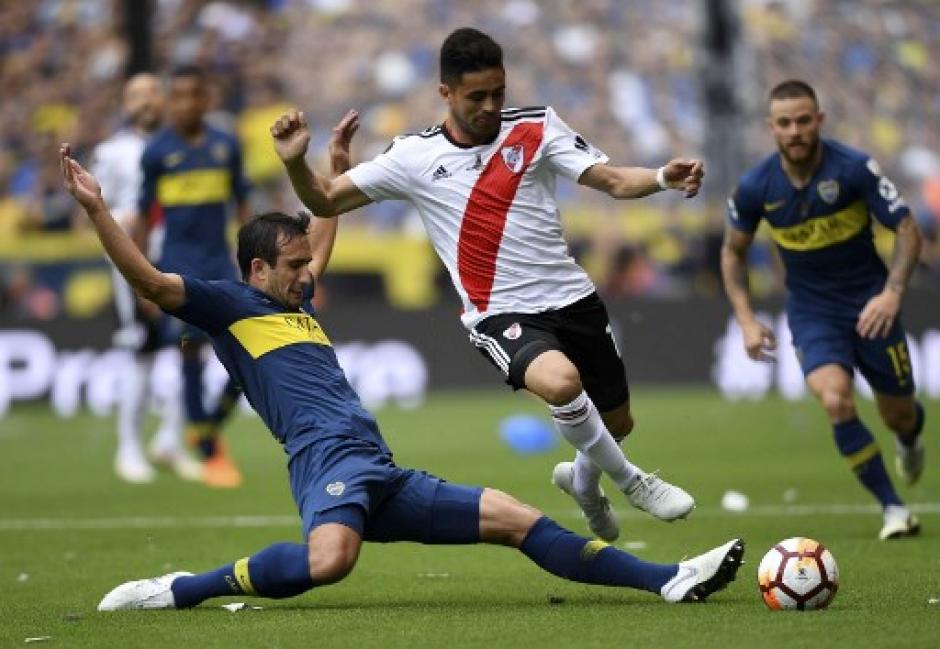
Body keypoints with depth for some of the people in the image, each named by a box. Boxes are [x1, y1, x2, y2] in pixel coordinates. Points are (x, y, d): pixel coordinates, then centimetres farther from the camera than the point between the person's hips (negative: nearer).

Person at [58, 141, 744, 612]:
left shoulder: (296, 300, 28)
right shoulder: (228, 304, 4)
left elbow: (325, 228, 47)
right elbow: (149, 279, -10)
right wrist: (95, 208, -19)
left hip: (385, 478, 9)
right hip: (329, 459, -9)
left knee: (517, 518, 3)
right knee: (329, 560, -42)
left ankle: (668, 579, 3)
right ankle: (180, 590, -25)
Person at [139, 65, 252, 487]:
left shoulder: (227, 146, 6)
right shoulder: (157, 152, -2)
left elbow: (241, 204, 13)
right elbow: (144, 215, 1)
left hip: (221, 262, 3)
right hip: (180, 263, -3)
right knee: (193, 349, -7)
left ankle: (213, 426, 19)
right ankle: (209, 454, 1)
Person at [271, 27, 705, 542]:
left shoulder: (537, 127, -1)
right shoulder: (413, 157, -3)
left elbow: (612, 181, -7)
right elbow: (325, 201, 3)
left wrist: (663, 178, -27)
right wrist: (296, 162, -17)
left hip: (572, 299, 3)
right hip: (500, 314, -3)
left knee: (616, 423, 16)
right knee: (560, 381, -35)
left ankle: (583, 481, 55)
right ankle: (630, 482, -9)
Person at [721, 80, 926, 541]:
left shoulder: (855, 168, -18)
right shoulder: (755, 187, -10)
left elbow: (907, 230, -12)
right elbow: (734, 251, 7)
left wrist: (892, 292, -27)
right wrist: (745, 319, -3)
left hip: (869, 306, -1)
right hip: (811, 311, 1)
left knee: (898, 416, 7)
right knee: (835, 402, -25)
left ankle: (910, 435, 49)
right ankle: (894, 509, -11)